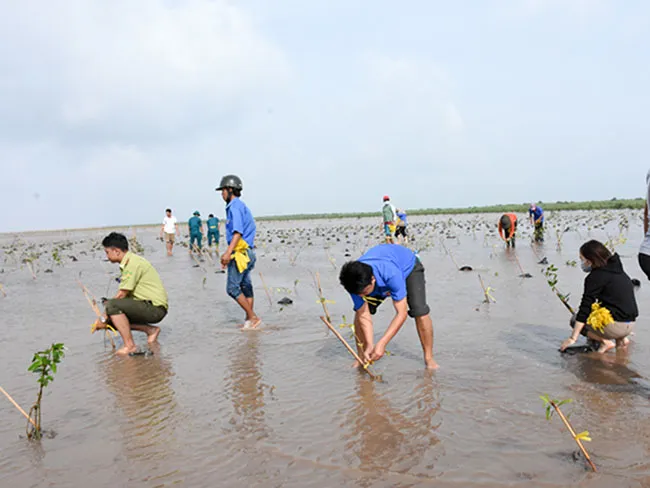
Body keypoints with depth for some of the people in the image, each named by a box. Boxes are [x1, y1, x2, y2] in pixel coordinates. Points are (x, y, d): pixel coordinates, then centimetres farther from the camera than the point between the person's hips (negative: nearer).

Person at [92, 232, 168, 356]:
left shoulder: (132, 263, -15)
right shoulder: (128, 262, 16)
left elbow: (121, 295, -17)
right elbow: (125, 296, 15)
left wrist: (103, 318, -9)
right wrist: (107, 319, 9)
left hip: (156, 308, -10)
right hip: (149, 307, 10)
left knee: (111, 305, -21)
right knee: (115, 317, 6)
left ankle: (130, 346, -17)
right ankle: (150, 330, 12)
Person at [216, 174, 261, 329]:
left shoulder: (235, 207, -11)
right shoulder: (241, 206, 19)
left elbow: (238, 232, -22)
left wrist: (228, 252, -29)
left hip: (240, 252, -10)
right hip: (248, 252, 10)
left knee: (233, 288, -6)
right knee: (246, 286, 13)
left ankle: (253, 317, -3)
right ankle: (249, 319, 18)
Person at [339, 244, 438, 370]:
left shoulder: (391, 274, -48)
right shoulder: (355, 282, -33)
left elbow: (401, 313, -41)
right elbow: (364, 314, -24)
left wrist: (382, 343, -44)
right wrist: (369, 345, -33)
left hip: (408, 267, -4)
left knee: (420, 312, -24)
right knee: (360, 313, -10)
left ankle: (429, 358, -5)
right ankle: (361, 358, 7)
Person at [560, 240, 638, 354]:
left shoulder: (595, 276, -11)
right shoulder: (619, 271, 14)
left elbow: (585, 307, -14)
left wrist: (573, 338, -13)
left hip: (615, 326, -8)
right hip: (630, 325, 8)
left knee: (575, 320, 8)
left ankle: (605, 341, -6)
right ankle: (621, 339, 14)